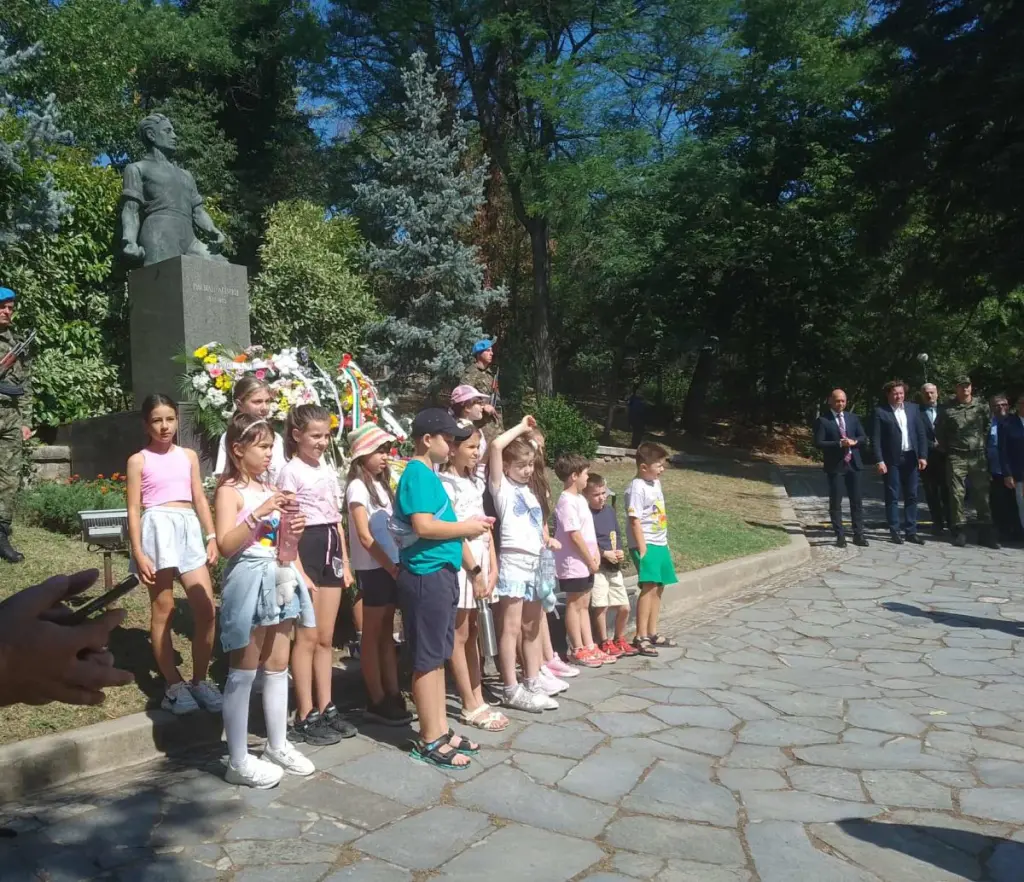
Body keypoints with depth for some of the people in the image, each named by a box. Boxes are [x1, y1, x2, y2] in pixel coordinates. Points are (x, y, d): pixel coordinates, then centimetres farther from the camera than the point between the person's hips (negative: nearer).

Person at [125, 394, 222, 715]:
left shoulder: (188, 455, 13)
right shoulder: (139, 460, 2)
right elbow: (133, 509, -2)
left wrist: (212, 537, 5)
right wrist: (138, 553, -10)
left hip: (189, 528, 4)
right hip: (158, 527, -3)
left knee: (206, 610, -1)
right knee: (163, 610, 4)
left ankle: (200, 681, 14)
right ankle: (174, 686, 14)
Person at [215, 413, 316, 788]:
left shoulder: (270, 489, 13)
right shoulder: (229, 491, -9)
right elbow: (225, 545, -21)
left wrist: (295, 530, -1)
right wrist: (258, 514, -26)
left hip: (279, 579, 8)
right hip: (249, 582, -8)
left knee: (278, 668, 14)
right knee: (242, 674, 1)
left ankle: (278, 746, 27)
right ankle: (239, 762, 11)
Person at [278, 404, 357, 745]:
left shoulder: (328, 470, 13)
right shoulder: (291, 472, -8)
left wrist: (345, 562, 12)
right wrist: (298, 571, -18)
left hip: (331, 550, 7)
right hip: (306, 550, -7)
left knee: (326, 637, 11)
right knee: (307, 638, -1)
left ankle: (326, 709, 20)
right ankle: (305, 717, 8)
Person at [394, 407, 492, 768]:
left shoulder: (431, 475, 16)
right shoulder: (417, 473, -13)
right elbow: (423, 526, -23)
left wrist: (473, 567, 19)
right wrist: (467, 527, -11)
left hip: (442, 574, 10)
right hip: (426, 576, -10)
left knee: (438, 656, 15)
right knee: (427, 659, -1)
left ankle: (440, 729, 26)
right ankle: (430, 740, 9)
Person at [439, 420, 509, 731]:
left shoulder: (475, 482, 14)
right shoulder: (444, 484, -10)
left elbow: (486, 527, 12)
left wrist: (493, 567, 5)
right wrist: (475, 570, -16)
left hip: (481, 562, 8)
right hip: (460, 565, -8)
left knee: (472, 634, 13)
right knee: (460, 636, 2)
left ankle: (478, 699, 20)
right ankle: (470, 707, 9)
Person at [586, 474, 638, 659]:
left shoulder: (610, 510, 10)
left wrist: (620, 552, 0)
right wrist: (605, 554, -17)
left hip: (614, 567, 7)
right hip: (597, 567, -7)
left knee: (624, 607, 10)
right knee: (600, 606, -6)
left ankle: (620, 640, 30)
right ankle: (605, 643, 12)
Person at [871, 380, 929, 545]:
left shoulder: (913, 408, 8)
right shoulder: (880, 412, -4)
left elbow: (921, 433, 7)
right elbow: (876, 438, -7)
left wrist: (923, 456, -2)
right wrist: (880, 461, -13)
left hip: (911, 458, 4)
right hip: (891, 459, -4)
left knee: (911, 496, 7)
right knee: (892, 497, 2)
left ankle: (911, 531, 15)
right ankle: (894, 531, 10)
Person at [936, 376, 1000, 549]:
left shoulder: (982, 407, 4)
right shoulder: (948, 410, 0)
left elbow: (989, 426, 13)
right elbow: (939, 433, 9)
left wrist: (984, 443, 6)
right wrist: (947, 450, 9)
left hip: (978, 457, 1)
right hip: (957, 458, -1)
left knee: (982, 494, 3)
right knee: (957, 494, -1)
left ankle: (986, 531, 9)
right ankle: (959, 530, 5)